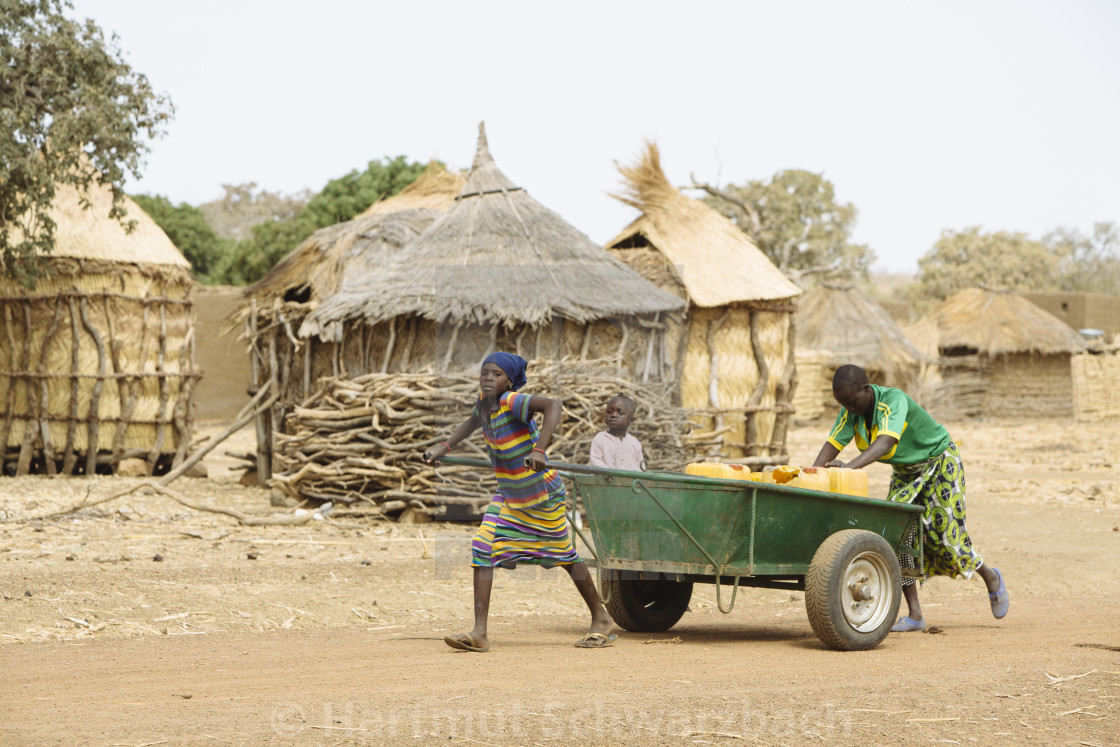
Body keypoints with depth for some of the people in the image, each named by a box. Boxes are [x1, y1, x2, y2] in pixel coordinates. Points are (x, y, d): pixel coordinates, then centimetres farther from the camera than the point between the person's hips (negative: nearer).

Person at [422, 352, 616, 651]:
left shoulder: (512, 402, -26)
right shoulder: (484, 401, -4)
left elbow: (552, 405, -43)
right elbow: (473, 421, 20)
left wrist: (539, 449, -52)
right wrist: (445, 446, 9)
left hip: (543, 494, -7)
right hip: (508, 496, 7)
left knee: (564, 555, 8)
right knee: (482, 548, -9)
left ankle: (601, 619, 29)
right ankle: (479, 633, -10)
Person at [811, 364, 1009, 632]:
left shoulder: (894, 400, -33)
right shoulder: (851, 411, -12)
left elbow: (885, 443, -48)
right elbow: (832, 444, -18)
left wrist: (849, 467, -62)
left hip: (939, 462, -7)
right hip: (905, 471, 7)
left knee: (945, 538, -9)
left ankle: (991, 578, 21)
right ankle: (914, 615, -5)